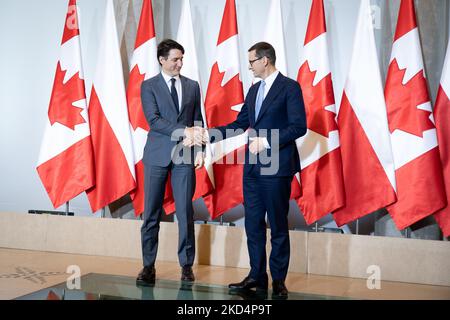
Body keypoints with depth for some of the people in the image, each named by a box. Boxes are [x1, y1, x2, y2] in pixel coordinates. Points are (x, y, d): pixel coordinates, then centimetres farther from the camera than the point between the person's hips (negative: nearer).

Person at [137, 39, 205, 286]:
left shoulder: (192, 86, 11)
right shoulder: (149, 86, 3)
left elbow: (198, 121, 11)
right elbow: (153, 120, -8)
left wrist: (199, 150, 0)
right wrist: (183, 131, -18)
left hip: (184, 155, 1)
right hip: (157, 154, -1)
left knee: (185, 212, 1)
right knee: (151, 213, 3)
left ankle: (186, 265, 13)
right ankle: (148, 266, 14)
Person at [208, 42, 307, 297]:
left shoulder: (289, 87, -6)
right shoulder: (254, 90, 16)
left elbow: (299, 127, -13)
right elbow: (240, 124, 18)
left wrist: (267, 141, -17)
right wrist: (208, 134, 10)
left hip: (277, 168, -7)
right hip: (253, 167, 7)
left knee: (278, 226, 3)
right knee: (253, 223, 10)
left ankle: (278, 280, 16)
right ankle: (257, 276, 21)